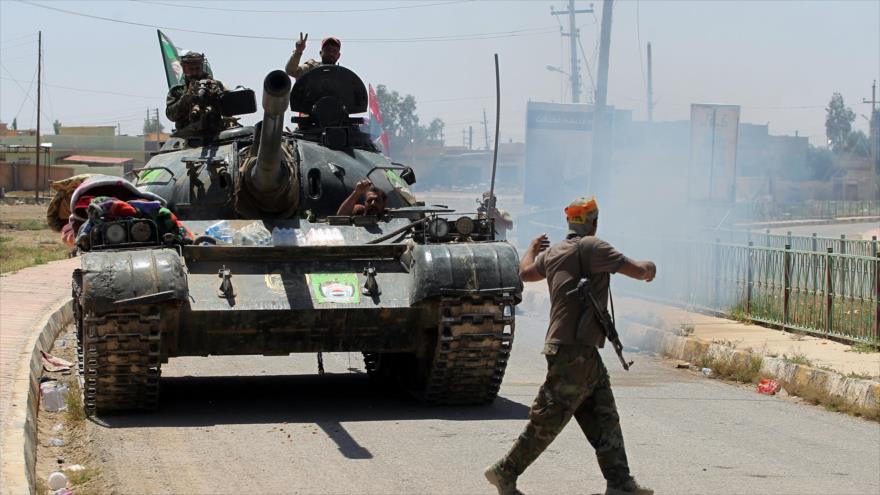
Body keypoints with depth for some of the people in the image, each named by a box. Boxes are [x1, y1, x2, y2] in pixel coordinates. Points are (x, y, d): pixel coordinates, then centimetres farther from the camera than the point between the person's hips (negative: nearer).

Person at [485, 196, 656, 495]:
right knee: (548, 420, -3)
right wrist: (648, 268, 9)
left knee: (605, 419, 8)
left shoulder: (552, 252, 13)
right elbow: (637, 271, -15)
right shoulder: (590, 247, -12)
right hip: (574, 350, -9)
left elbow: (526, 272, 32)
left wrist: (532, 248, 52)